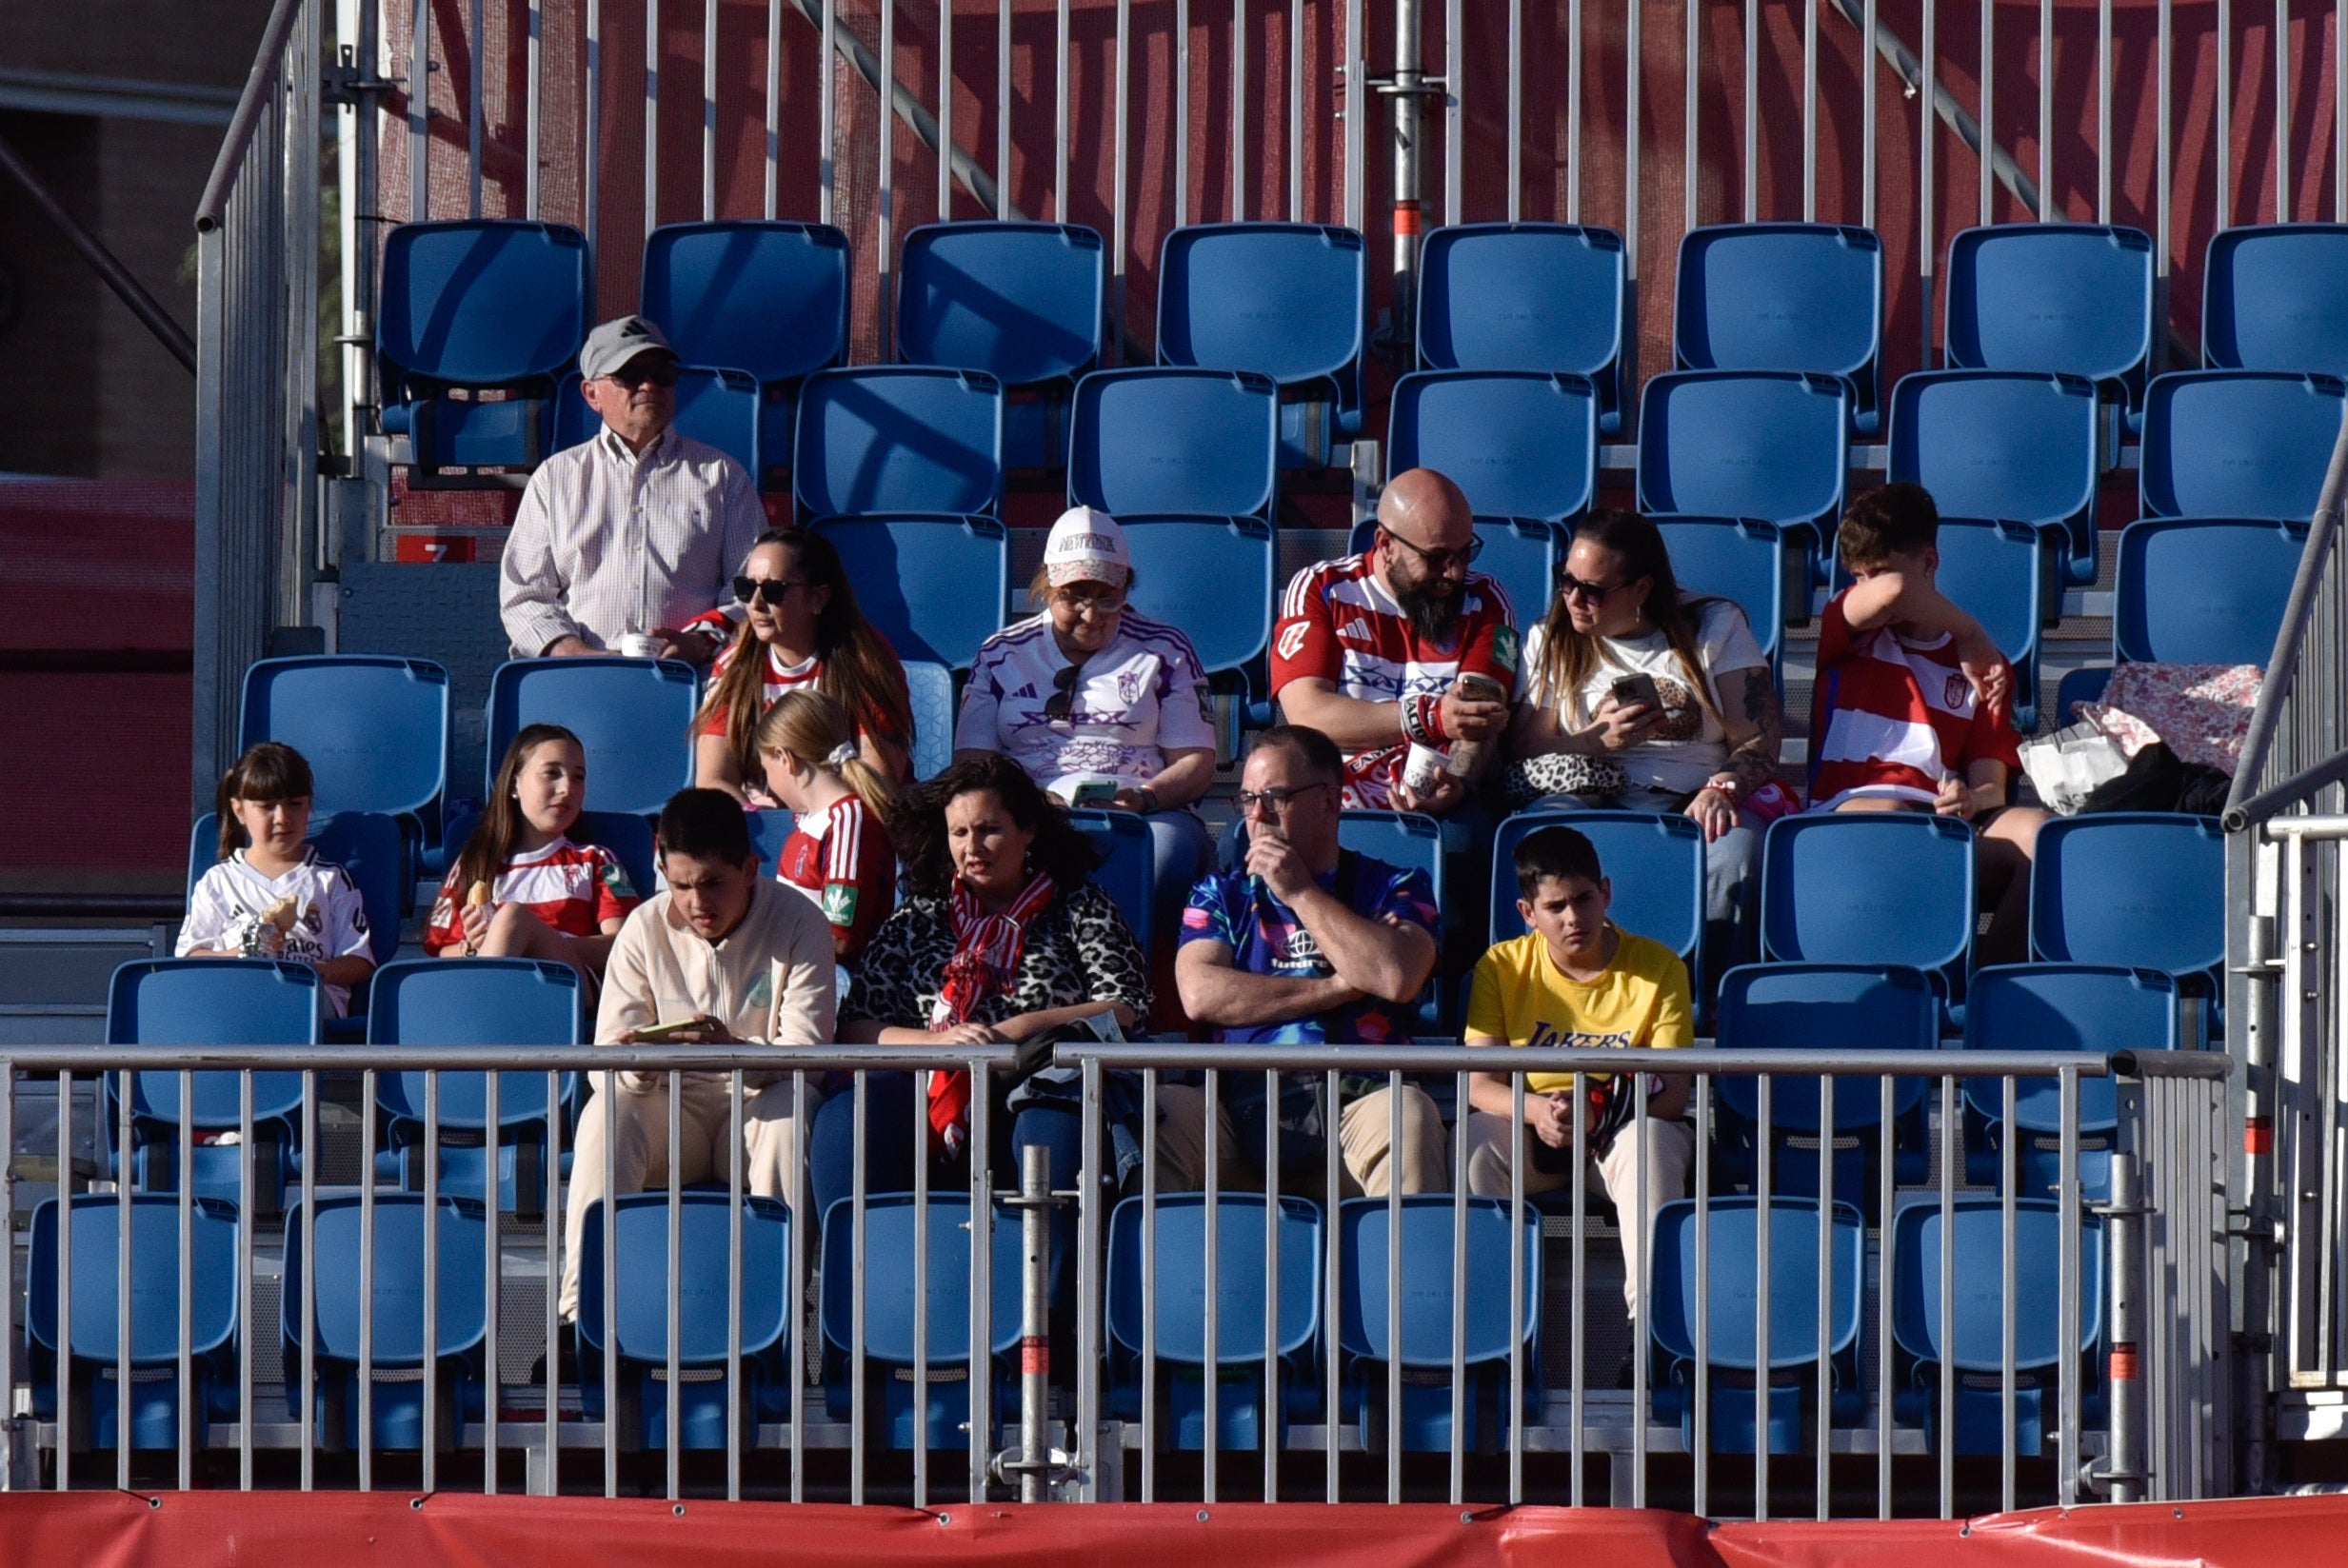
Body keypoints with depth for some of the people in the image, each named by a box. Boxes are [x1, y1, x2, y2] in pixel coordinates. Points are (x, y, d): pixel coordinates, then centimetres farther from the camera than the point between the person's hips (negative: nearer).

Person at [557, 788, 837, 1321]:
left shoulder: (798, 925, -9)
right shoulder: (645, 929, -4)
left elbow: (808, 1053, -19)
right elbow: (603, 1065, -9)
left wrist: (735, 1052, -40)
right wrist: (638, 1065, -35)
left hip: (758, 1110, -2)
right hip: (673, 1116, 2)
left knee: (791, 1108, -34)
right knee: (606, 1113, -29)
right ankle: (584, 1307, -35)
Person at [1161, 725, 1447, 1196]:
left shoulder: (1394, 889, 17)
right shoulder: (1221, 892, 22)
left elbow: (1398, 978, -6)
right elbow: (1199, 994, 2)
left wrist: (1300, 893, 2)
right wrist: (1337, 988, 0)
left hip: (1353, 1106, -1)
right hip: (1240, 1112, 1)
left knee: (1407, 1112, -35)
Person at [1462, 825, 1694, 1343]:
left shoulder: (1657, 966, -6)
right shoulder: (1502, 968, -2)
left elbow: (1673, 1095, -12)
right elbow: (1478, 1085, -8)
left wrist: (1599, 1111, -31)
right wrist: (1537, 1110, -31)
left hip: (1621, 1132, -1)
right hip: (1531, 1132, 1)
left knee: (1648, 1140, -37)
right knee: (1477, 1141, -32)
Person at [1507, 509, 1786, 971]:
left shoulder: (1714, 626, 9)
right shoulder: (1550, 642, 14)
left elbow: (1761, 737, 2)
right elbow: (1520, 748, 4)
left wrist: (1721, 789, -18)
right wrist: (1596, 741, -12)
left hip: (1694, 799, -1)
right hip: (1594, 801, 1)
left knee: (1736, 846, -36)